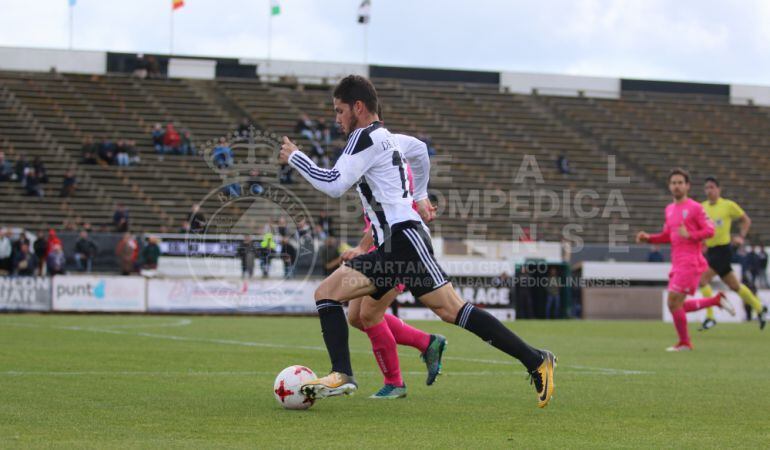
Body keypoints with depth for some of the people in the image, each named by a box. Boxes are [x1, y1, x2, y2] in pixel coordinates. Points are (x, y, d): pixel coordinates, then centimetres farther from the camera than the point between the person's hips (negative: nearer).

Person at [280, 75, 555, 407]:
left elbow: (334, 185, -11)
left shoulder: (367, 137, -5)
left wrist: (294, 157, -2)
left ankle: (536, 361, -13)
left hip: (404, 239, -10)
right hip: (389, 248, 10)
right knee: (326, 293, 0)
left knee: (452, 310, -14)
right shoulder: (385, 137, 25)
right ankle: (342, 376, -10)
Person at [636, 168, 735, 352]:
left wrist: (689, 235, -24)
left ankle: (684, 343, 4)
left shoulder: (695, 208, -6)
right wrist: (648, 238, 7)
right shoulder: (670, 209, 16)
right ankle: (717, 300, 24)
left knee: (673, 303, -11)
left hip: (690, 263, -8)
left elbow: (710, 230, -11)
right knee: (679, 306, 9)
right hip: (677, 264, 8)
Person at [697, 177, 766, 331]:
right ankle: (759, 309, 33)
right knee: (734, 286, 16)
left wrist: (741, 237, -8)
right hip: (709, 250, 6)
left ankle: (710, 317, -15)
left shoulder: (728, 205, -6)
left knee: (702, 278, -22)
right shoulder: (703, 207, 7)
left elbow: (746, 220, 5)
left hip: (722, 250, -6)